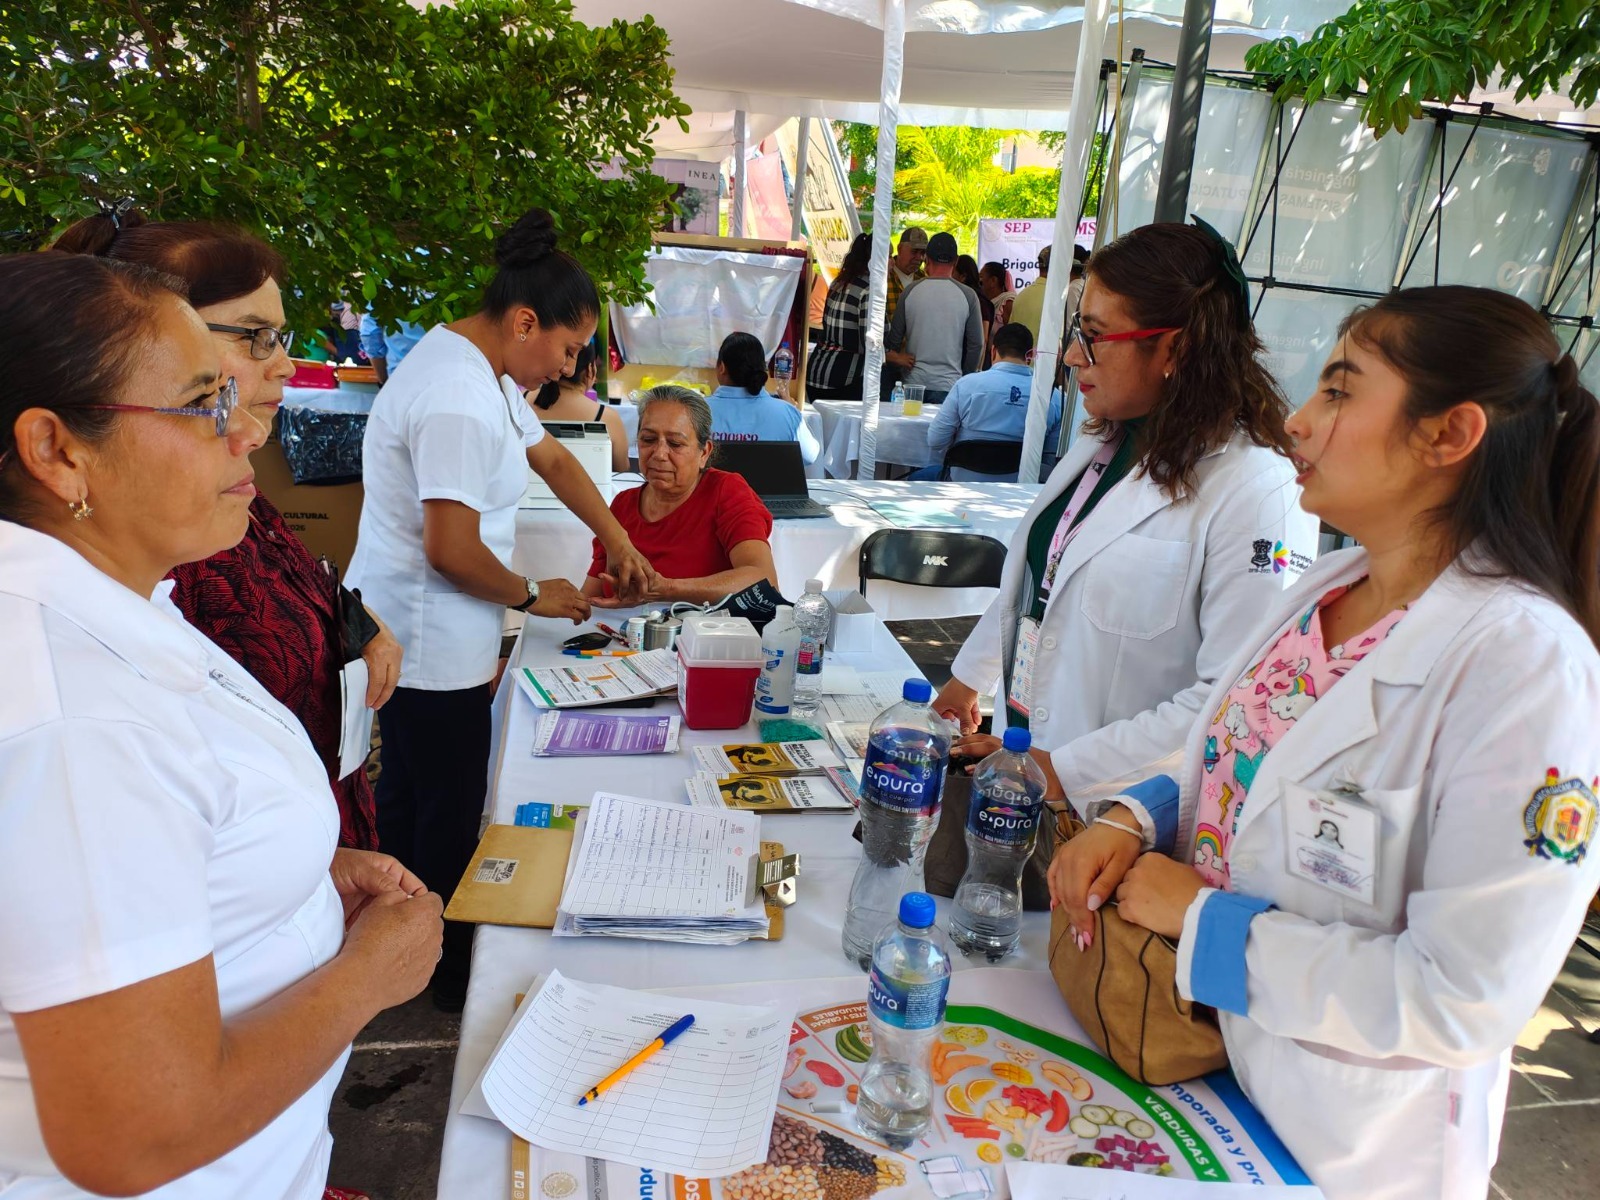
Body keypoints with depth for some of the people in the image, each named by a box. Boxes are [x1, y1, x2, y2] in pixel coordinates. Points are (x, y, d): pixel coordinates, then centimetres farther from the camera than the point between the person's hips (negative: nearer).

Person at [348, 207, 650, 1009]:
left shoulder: (486, 370, 7)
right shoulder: (457, 401, -26)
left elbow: (551, 457, 18)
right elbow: (452, 551, -27)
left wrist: (618, 541, 14)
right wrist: (533, 596, -11)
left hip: (405, 634, 11)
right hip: (430, 648, -11)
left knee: (409, 793, 23)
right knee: (451, 814, 7)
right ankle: (449, 968, 27)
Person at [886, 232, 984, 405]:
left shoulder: (910, 291, 0)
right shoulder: (967, 296, -3)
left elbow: (894, 339, 5)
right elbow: (976, 345, -1)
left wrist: (898, 359, 23)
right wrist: (965, 380, 12)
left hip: (914, 383, 2)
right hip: (949, 384, -1)